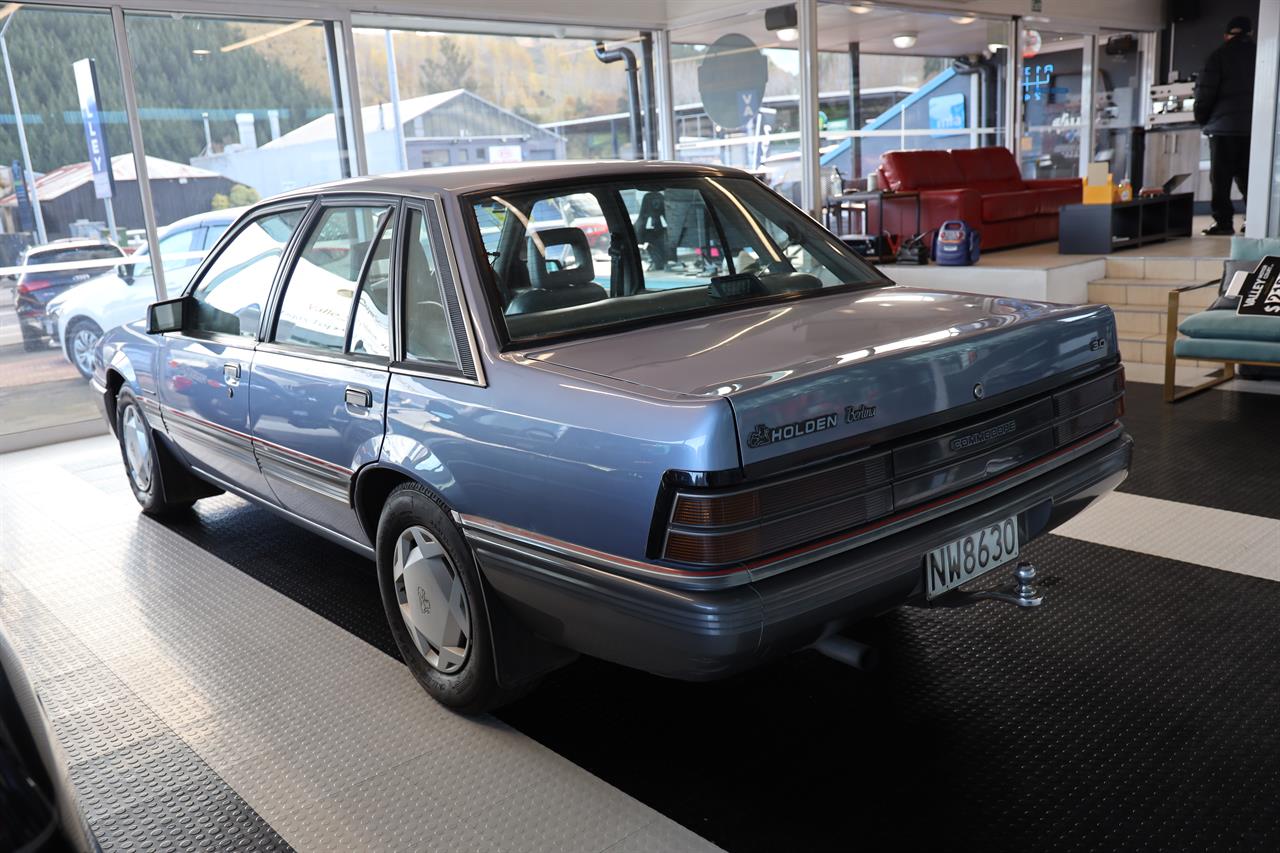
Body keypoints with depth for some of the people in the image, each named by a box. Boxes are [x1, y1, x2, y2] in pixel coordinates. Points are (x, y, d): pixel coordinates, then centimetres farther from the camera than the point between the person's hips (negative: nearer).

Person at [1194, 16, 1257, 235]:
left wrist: (1201, 118, 7)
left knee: (1221, 177, -1)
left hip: (1225, 125, -4)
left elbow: (1206, 90, -5)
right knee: (1247, 175, 9)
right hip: (1255, 125, 4)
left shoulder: (1220, 55, 0)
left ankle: (1224, 222, -7)